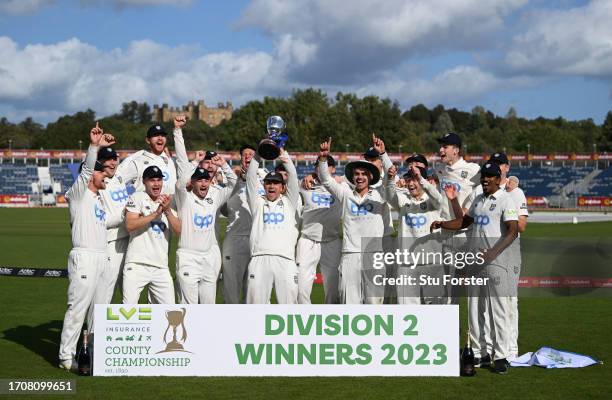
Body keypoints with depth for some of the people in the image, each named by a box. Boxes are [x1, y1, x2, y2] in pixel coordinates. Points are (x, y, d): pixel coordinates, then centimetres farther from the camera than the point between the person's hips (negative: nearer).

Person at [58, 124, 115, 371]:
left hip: (103, 258, 9)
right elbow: (86, 169, -18)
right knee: (78, 307, -9)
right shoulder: (78, 193, -2)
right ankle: (66, 357, -5)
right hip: (84, 257, -9)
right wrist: (94, 146, -33)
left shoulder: (99, 199, 23)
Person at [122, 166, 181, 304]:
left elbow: (178, 230, 3)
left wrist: (167, 211, -11)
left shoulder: (168, 202, 15)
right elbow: (130, 225, -15)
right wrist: (156, 213, -16)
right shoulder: (137, 198, 1)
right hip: (137, 265, -5)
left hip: (161, 267, 5)